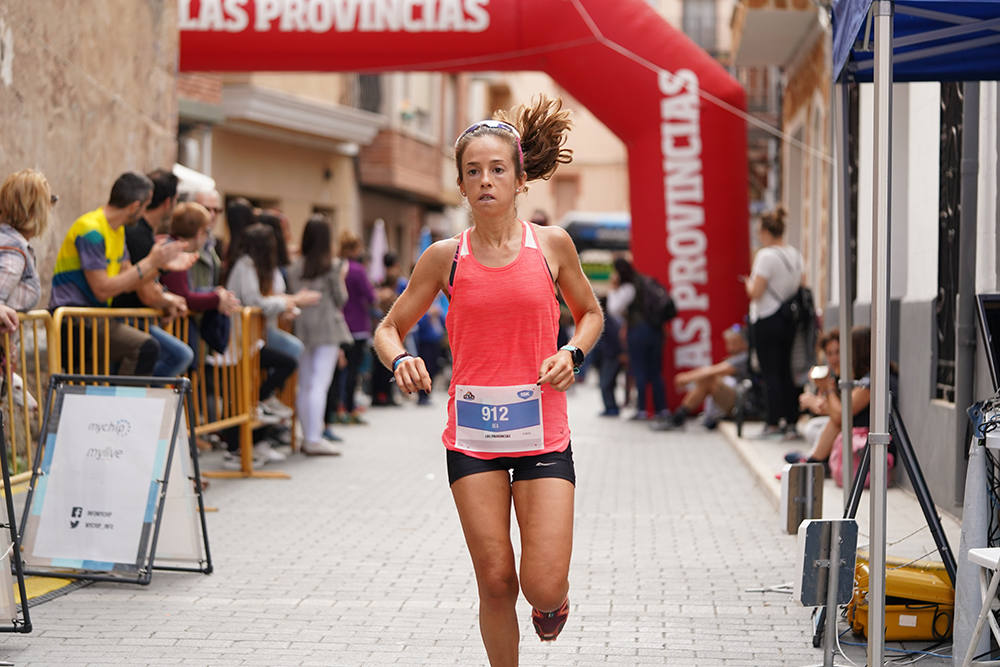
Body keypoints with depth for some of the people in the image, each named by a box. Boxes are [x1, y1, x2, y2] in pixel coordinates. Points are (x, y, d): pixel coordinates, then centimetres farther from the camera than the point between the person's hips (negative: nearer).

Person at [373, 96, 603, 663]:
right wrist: (401, 360, -14)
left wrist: (572, 354, -5)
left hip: (542, 430, -1)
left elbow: (590, 313, 16)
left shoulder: (552, 244, 0)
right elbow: (390, 327, 9)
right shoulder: (446, 256, 0)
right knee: (496, 581, 1)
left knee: (543, 585, -7)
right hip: (472, 434, 1)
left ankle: (556, 600, 30)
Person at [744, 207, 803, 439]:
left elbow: (756, 293, -18)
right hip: (789, 321, 7)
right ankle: (791, 422, 12)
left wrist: (748, 284, 2)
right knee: (786, 372, 12)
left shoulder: (766, 256, -16)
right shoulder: (795, 255, 8)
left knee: (770, 373, -3)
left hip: (766, 321, -7)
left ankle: (774, 423, -3)